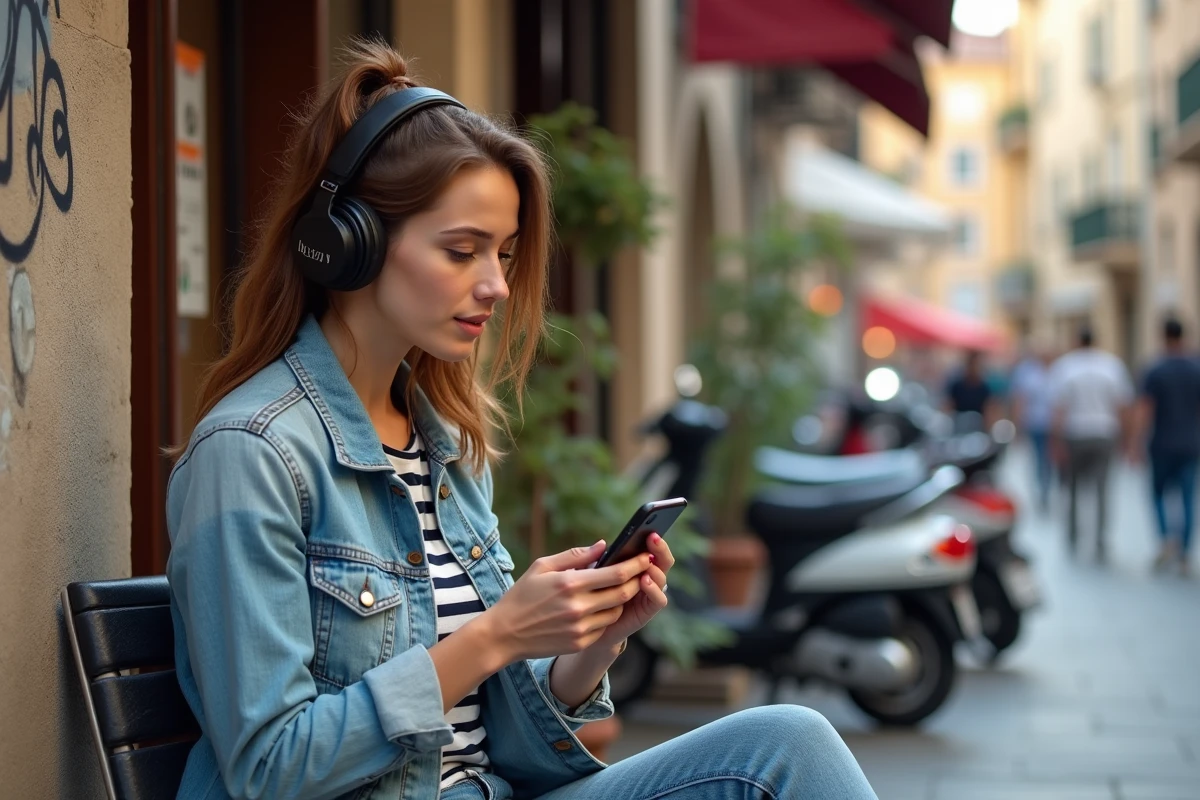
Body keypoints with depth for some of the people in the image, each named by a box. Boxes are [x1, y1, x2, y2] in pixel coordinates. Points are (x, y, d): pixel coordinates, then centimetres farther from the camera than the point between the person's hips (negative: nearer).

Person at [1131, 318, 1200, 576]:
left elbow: (1144, 412, -10)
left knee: (1159, 492, 14)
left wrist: (1136, 446, -7)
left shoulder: (1155, 372, -8)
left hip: (1163, 445, -2)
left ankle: (1166, 539, -8)